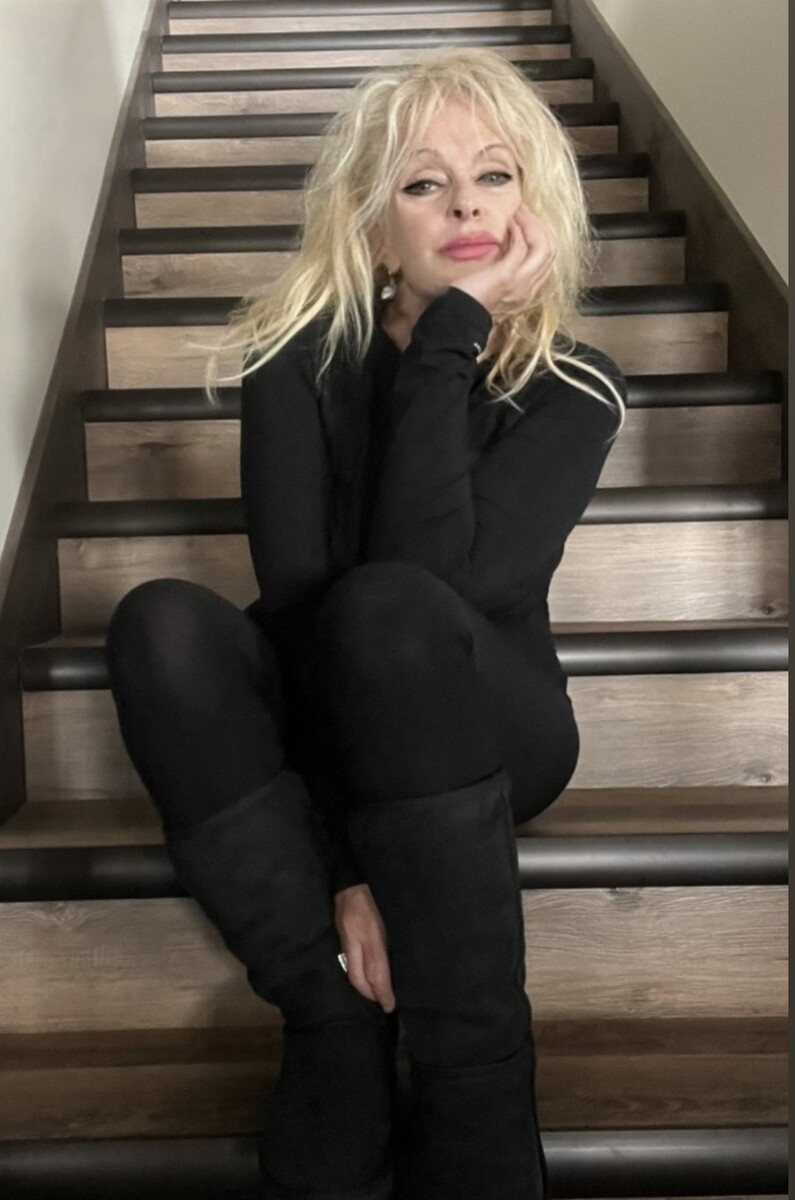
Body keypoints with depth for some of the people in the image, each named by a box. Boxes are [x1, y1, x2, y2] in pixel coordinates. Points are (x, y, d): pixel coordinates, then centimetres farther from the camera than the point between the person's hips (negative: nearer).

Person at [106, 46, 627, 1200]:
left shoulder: (573, 386, -9)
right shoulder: (301, 355, -9)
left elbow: (430, 578, -27)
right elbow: (293, 595, -21)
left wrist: (451, 333, -24)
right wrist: (339, 858, -28)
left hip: (487, 729, -1)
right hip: (328, 721, 2)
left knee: (387, 608, -35)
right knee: (163, 624, -29)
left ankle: (470, 1084, -25)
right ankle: (340, 1031, -21)